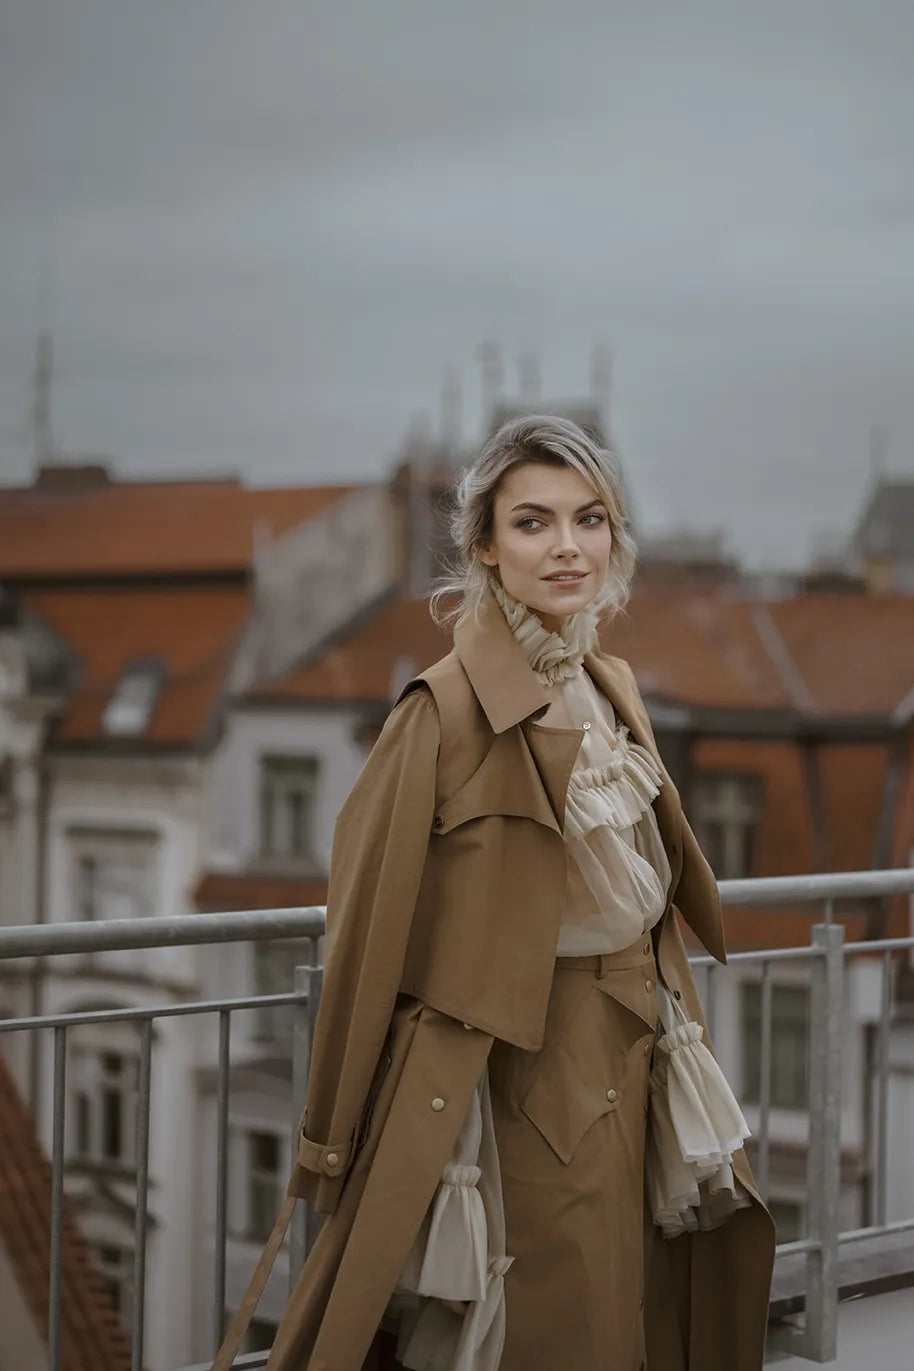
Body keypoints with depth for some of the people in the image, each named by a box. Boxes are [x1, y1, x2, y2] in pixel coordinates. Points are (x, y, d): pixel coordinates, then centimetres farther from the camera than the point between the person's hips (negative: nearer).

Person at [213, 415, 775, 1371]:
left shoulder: (611, 695, 6)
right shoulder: (446, 713, -17)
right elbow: (369, 928, -13)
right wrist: (334, 1143, -9)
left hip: (629, 1087, 7)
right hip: (519, 1101, -7)